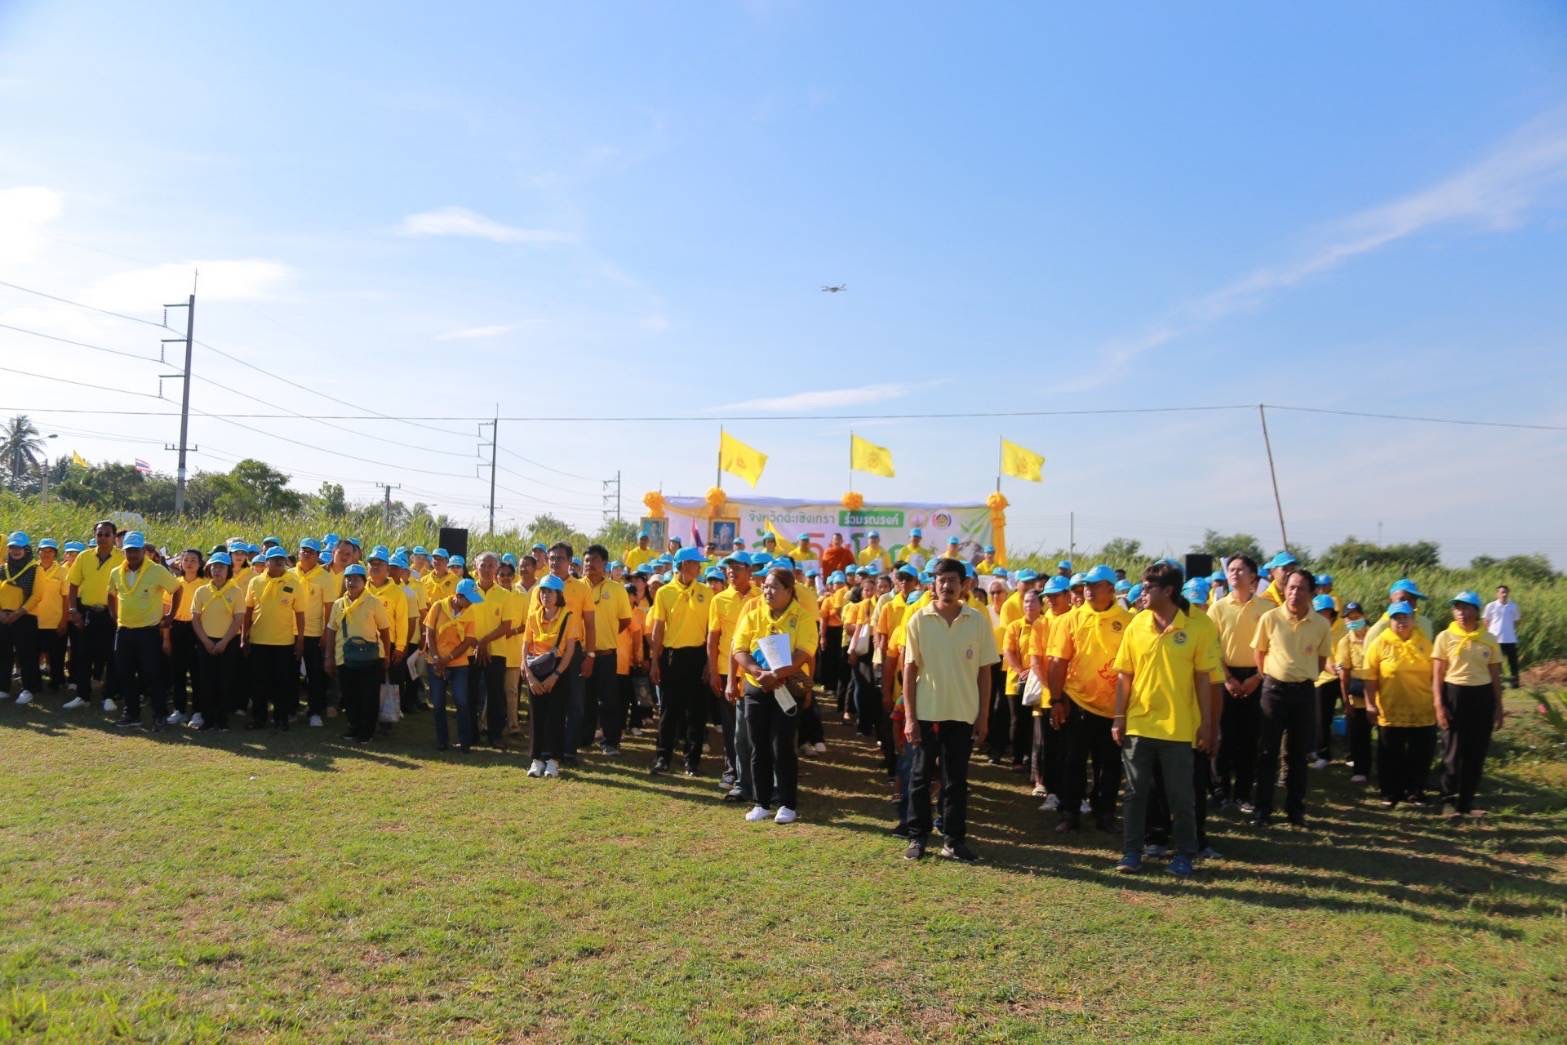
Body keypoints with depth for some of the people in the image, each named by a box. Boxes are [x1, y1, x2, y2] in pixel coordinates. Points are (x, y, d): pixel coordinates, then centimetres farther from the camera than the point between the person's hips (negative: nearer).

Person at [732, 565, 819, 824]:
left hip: (788, 689, -3)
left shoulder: (803, 615, -7)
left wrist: (776, 674, -28)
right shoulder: (753, 610, 1)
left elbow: (803, 654, -17)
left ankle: (788, 805, 9)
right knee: (759, 747, 8)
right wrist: (759, 673, -19)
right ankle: (761, 803, 18)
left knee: (782, 747, -3)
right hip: (756, 687, 3)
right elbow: (739, 649, -4)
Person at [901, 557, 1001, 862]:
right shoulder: (919, 620, -4)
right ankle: (918, 837, 21)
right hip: (926, 712, 0)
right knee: (920, 777, 8)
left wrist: (983, 716, 0)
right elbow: (909, 670, -2)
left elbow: (984, 672, 3)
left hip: (963, 713, 1)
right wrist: (909, 716, -6)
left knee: (956, 780, 9)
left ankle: (955, 840, 19)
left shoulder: (978, 621, -1)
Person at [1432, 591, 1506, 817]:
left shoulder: (1489, 640, 4)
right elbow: (1437, 675, -3)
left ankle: (1466, 802, 17)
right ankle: (1449, 801, 11)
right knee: (1453, 752, 0)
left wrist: (1498, 707, 6)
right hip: (1454, 695, -2)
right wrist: (1438, 705, -10)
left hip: (1483, 697, 3)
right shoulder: (1445, 637, -3)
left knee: (1476, 752, 6)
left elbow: (1496, 676, 8)